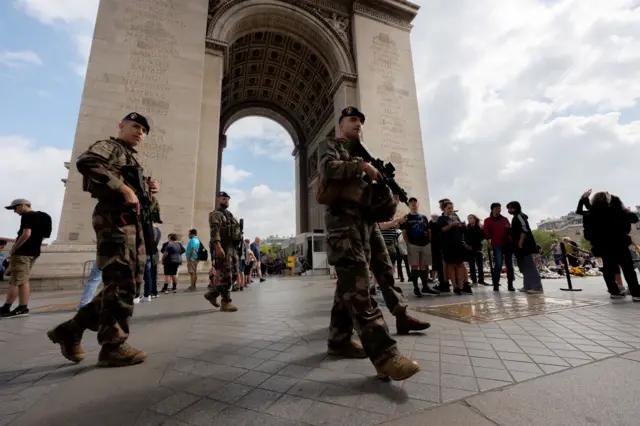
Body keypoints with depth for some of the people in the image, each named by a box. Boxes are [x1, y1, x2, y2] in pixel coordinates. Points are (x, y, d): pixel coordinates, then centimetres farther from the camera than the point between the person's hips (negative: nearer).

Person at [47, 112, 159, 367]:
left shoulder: (133, 161, 30)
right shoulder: (109, 146, 5)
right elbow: (85, 162, -19)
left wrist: (149, 191, 10)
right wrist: (124, 188, -22)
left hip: (134, 223, 9)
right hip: (114, 218, -9)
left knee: (127, 284, 9)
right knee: (121, 283, -10)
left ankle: (71, 329, 18)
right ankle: (113, 347, -1)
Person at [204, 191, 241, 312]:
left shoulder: (230, 215, 25)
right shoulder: (216, 214, -1)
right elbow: (214, 230, -17)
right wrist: (218, 246, -30)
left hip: (233, 248, 9)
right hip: (223, 248, -9)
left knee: (233, 275, 9)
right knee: (226, 276, -8)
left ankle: (212, 293, 21)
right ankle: (226, 303, -1)